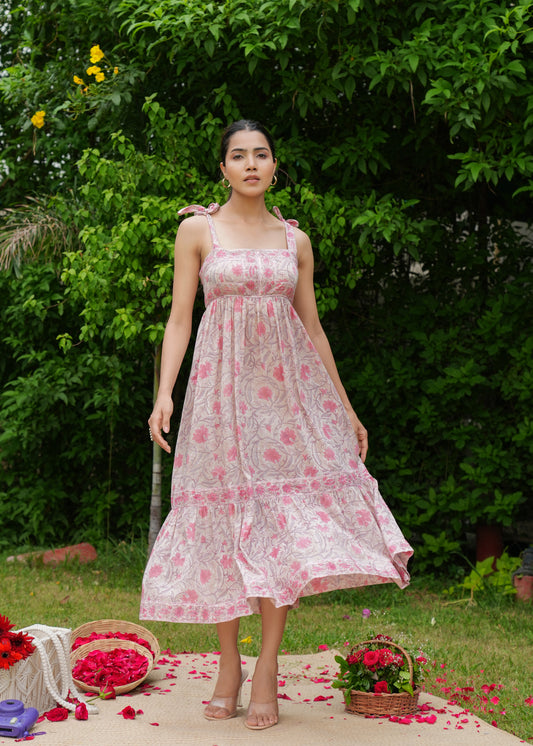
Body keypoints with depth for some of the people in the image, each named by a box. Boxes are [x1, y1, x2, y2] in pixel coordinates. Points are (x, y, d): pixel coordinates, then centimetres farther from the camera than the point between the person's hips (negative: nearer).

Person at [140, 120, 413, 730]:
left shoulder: (296, 240, 12)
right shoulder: (198, 229, 5)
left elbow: (313, 327, 14)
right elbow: (180, 317, 1)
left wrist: (345, 408, 13)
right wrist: (164, 393, -11)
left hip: (288, 383, 2)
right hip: (222, 383, -2)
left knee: (285, 519, -4)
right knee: (225, 517, -1)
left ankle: (268, 665, 5)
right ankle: (229, 664, 11)